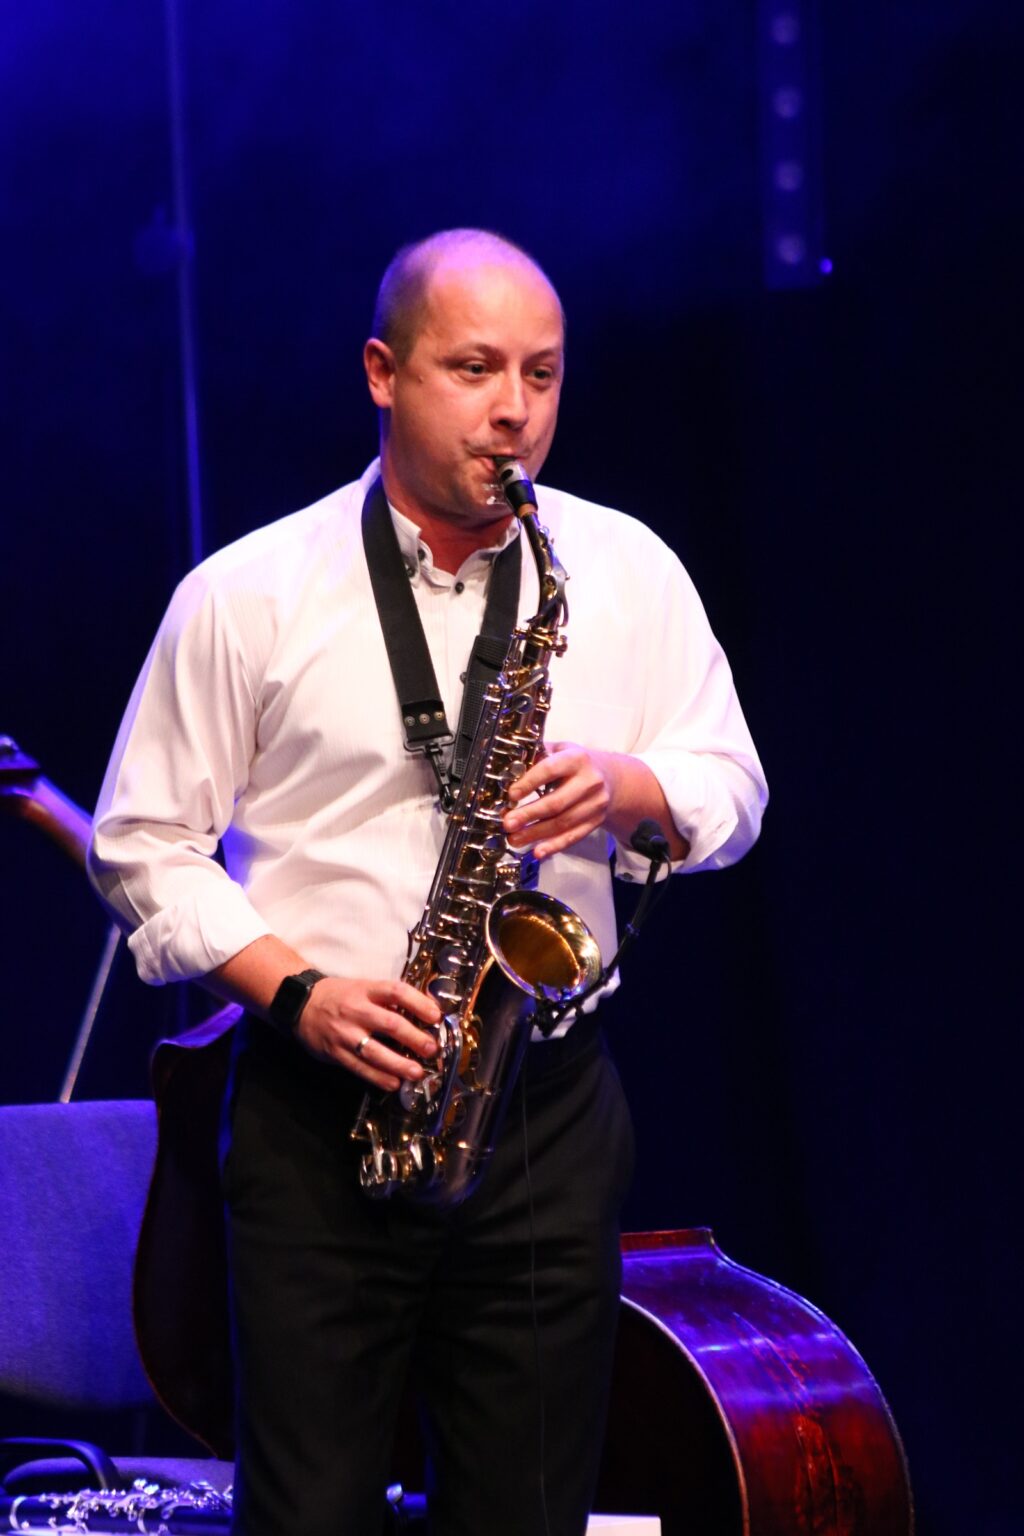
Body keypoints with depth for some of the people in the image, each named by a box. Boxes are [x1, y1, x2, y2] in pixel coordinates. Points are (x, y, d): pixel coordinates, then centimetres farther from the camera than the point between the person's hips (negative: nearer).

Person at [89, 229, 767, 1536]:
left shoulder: (628, 573, 7)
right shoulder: (249, 595, -1)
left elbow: (730, 792, 12)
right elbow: (142, 842, 1)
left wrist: (620, 787, -11)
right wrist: (297, 991, -12)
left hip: (548, 1109, 2)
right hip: (318, 1107, -2)